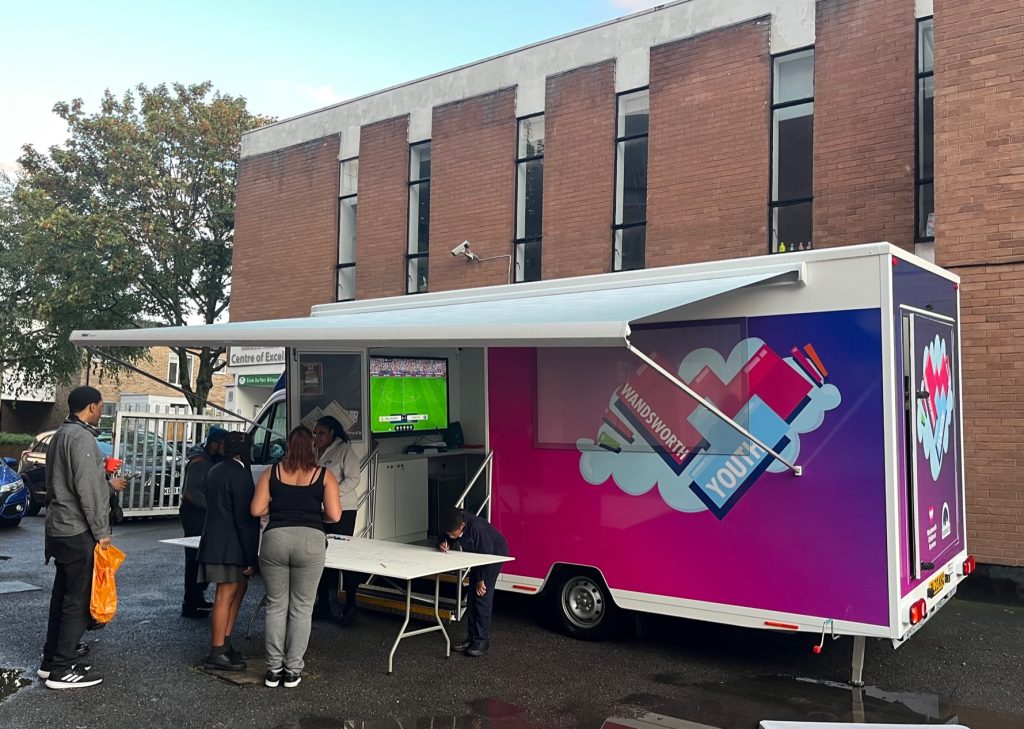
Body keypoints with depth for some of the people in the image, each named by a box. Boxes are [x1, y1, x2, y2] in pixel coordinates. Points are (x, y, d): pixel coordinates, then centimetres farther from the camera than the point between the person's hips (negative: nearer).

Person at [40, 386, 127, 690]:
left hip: (60, 528, 10)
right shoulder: (82, 437, -17)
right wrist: (101, 531, -16)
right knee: (79, 599, -4)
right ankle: (62, 669, 1)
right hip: (78, 531, -10)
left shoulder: (61, 435, 15)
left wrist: (108, 485, 30)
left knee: (63, 595, 17)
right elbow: (87, 490, -21)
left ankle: (51, 659, 25)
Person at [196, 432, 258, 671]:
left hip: (215, 540, 10)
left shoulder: (215, 471, 12)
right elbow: (244, 518, -18)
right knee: (226, 595, -3)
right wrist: (250, 558, -15)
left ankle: (225, 643, 21)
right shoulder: (240, 474, -16)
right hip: (229, 544, -10)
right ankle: (217, 653, 4)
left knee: (239, 587, 17)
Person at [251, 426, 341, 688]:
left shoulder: (272, 472, 8)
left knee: (276, 605, 12)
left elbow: (257, 509, 3)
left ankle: (274, 669, 17)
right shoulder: (324, 475, 4)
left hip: (275, 538, 2)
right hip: (310, 539, -1)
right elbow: (334, 515, -3)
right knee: (302, 607, 8)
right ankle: (293, 670, 13)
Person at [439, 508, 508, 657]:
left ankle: (482, 640, -8)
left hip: (494, 554, -8)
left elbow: (486, 555, -30)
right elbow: (445, 539, 1)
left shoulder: (477, 528, -38)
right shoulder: (453, 527, -18)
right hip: (477, 556, 8)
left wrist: (481, 580, -20)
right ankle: (472, 637, 12)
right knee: (472, 596, 5)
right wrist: (443, 545, -24)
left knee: (482, 596, -14)